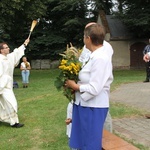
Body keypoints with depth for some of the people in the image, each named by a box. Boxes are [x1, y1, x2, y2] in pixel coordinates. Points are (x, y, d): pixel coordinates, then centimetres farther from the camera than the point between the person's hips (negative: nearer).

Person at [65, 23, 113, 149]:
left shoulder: (100, 58, -22)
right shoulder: (96, 56, 7)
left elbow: (93, 89, -25)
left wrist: (74, 85, -11)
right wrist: (76, 83, 0)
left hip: (93, 108, -9)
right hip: (86, 105, 9)